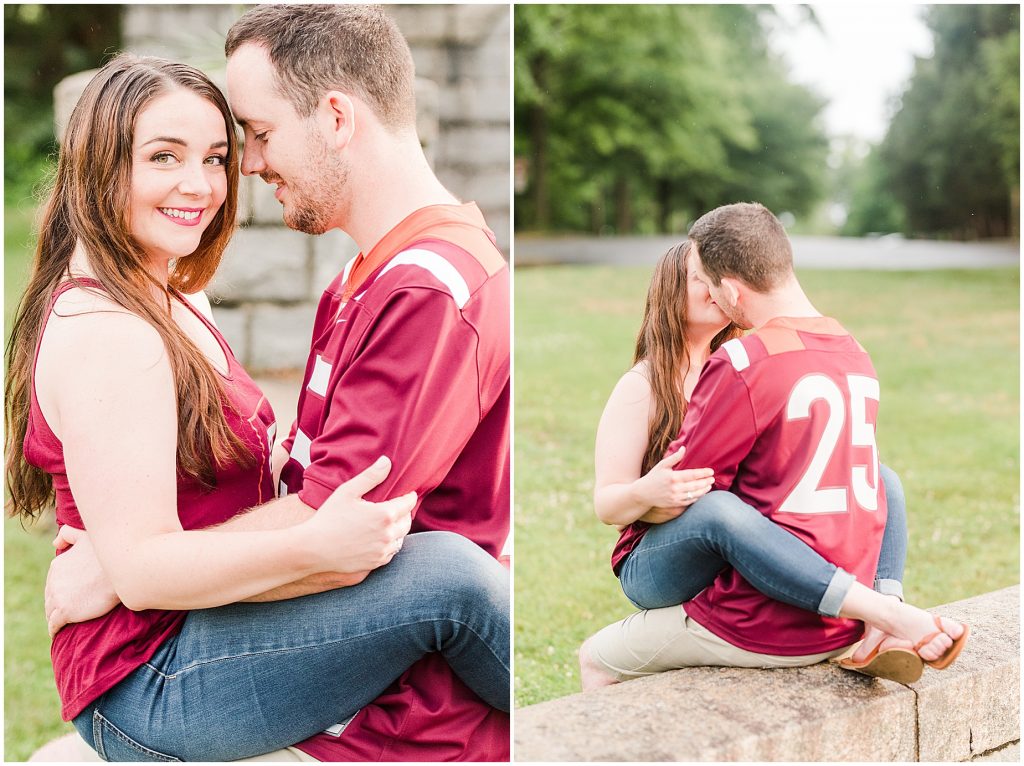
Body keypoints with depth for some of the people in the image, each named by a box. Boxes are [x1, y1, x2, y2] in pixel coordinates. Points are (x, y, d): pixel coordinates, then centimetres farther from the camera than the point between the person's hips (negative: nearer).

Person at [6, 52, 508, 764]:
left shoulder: (166, 305, 15)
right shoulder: (103, 335, -19)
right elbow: (141, 567, -24)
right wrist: (312, 546, -35)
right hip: (147, 692, -10)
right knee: (447, 574, -23)